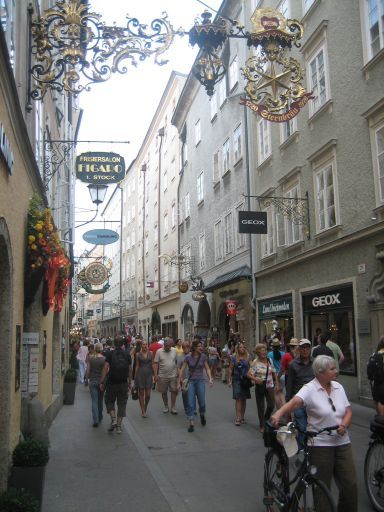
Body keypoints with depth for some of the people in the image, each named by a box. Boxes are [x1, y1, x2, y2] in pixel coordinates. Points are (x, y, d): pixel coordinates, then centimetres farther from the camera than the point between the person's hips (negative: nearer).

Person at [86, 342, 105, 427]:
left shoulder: (90, 358, -5)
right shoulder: (104, 359, -8)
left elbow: (88, 370, -1)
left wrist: (88, 378, 15)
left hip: (92, 381, 0)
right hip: (101, 381, 0)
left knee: (94, 401, 0)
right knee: (100, 400, 18)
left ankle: (95, 420, -10)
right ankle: (99, 417, 32)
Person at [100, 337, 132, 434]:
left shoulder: (110, 354, -5)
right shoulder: (127, 354, 2)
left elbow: (105, 368, -10)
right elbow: (130, 370, 4)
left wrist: (102, 382, -6)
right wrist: (129, 383, 13)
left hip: (112, 383, -2)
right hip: (123, 383, 2)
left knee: (109, 401, 15)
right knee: (122, 404, 9)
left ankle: (113, 419, -3)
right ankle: (119, 426, 8)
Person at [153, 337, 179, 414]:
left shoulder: (174, 350, 0)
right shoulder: (159, 351, -6)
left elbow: (177, 362, 6)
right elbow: (155, 363, -5)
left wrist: (178, 373, 3)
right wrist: (155, 375, -10)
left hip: (173, 376, 1)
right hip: (162, 376, 0)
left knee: (174, 391, -2)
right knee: (164, 392, 10)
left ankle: (173, 407, 9)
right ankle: (166, 406, 26)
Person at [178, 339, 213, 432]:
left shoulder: (203, 356, -2)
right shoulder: (188, 357, -7)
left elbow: (207, 369, 4)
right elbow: (182, 370, -2)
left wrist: (210, 379, -11)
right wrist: (179, 382, -4)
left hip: (200, 381, 1)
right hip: (190, 381, -1)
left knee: (202, 402, 4)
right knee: (190, 403, -5)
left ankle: (202, 415, 35)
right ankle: (191, 423, 2)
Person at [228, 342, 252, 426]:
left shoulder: (247, 357, 5)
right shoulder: (234, 357, -1)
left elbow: (249, 368, 10)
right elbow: (231, 369, 2)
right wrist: (230, 380, 0)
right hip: (236, 379, -3)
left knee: (244, 399, 8)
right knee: (238, 399, -9)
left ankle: (242, 417, 19)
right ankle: (238, 418, -10)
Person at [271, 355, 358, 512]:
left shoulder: (338, 387, 8)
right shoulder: (309, 389, -12)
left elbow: (348, 411, 9)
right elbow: (294, 402, -29)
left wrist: (344, 425, -12)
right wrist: (279, 413, -48)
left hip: (342, 443, 5)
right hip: (320, 445, -5)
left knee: (350, 485, 7)